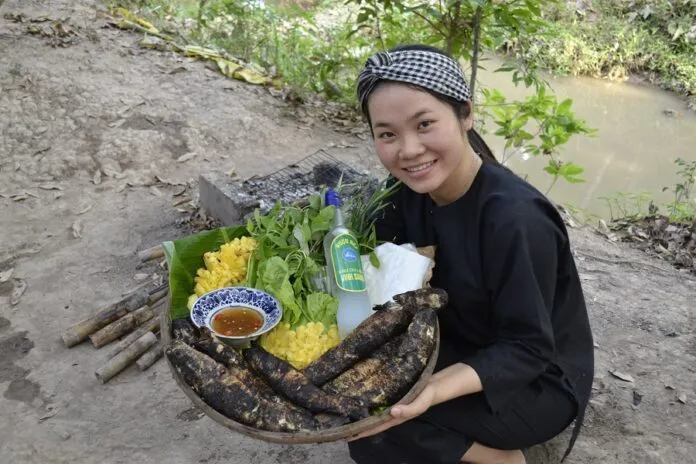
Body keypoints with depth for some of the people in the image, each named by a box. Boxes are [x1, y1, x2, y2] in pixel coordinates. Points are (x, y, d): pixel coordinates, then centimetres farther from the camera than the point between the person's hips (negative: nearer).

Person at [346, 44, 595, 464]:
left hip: (540, 381, -6)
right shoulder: (410, 190, -9)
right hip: (461, 347, 7)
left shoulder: (515, 219, -30)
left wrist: (435, 391, -39)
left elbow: (528, 349, -24)